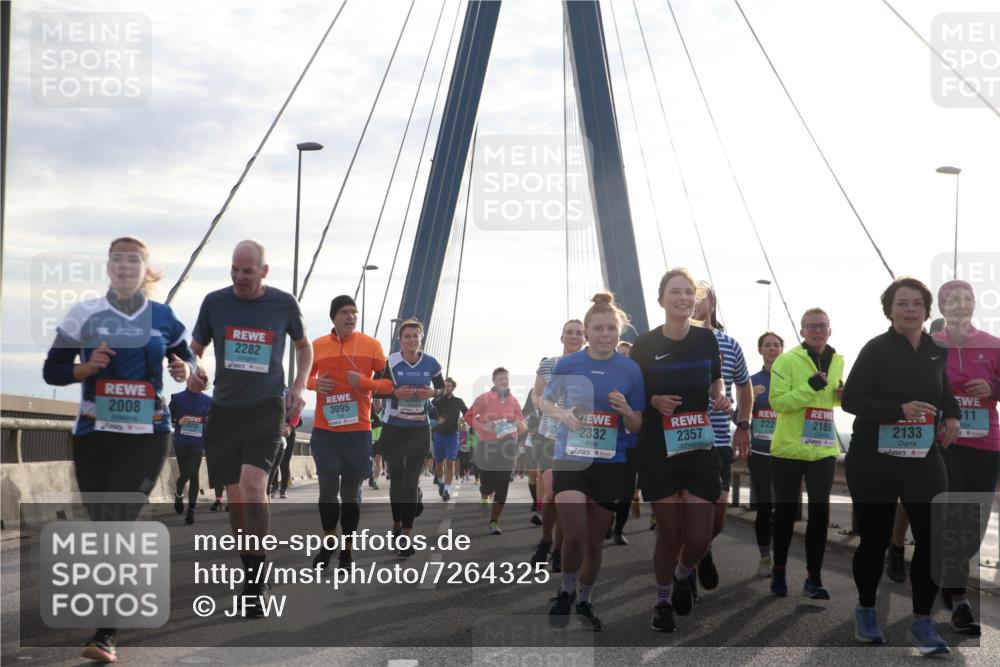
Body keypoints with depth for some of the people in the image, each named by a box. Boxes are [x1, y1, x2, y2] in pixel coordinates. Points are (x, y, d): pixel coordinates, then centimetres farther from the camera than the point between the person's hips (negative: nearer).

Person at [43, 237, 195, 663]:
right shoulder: (85, 314, 1)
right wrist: (87, 367, -15)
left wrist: (185, 369, -5)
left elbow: (186, 357, 18)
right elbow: (52, 370, 4)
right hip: (92, 435, 2)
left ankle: (106, 634, -17)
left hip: (146, 435, -2)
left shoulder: (163, 318, 3)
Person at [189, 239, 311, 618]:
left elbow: (303, 345, 17)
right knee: (235, 499, 6)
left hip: (266, 407, -3)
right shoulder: (215, 302, 2)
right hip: (224, 410, 3)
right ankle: (251, 575, 23)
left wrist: (299, 386, 3)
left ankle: (256, 585, -15)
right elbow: (195, 349, 13)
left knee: (252, 486, -21)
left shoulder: (283, 303, 0)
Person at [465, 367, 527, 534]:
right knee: (487, 484, 1)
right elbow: (468, 417, 3)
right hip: (487, 445, -2)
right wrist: (483, 426, -13)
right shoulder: (484, 399, -1)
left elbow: (522, 424, 14)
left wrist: (520, 425, -11)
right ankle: (484, 497, 40)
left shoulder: (513, 401, 7)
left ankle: (494, 522, 1)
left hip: (507, 445, 2)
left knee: (502, 486, -5)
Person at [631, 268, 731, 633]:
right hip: (658, 451, -2)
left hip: (700, 448, 2)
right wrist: (654, 401, -18)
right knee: (670, 534, 1)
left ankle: (683, 576, 31)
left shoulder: (706, 339, 1)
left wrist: (721, 398, -6)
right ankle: (663, 602, 24)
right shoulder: (645, 344, -7)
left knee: (700, 537, -3)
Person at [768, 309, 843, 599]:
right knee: (786, 512, 6)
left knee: (820, 513, 2)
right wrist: (809, 387, -26)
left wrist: (842, 395, 2)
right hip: (789, 449, -4)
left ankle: (814, 577, 9)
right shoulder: (787, 360, -9)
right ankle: (779, 571, 21)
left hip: (824, 450, 4)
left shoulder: (837, 361, 9)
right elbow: (777, 402, -15)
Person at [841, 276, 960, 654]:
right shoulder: (876, 350, -10)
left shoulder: (937, 351, 6)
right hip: (874, 460, -4)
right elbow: (850, 399, -15)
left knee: (933, 538, -7)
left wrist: (952, 415, 2)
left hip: (924, 459, 4)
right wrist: (899, 409, -26)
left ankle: (921, 622, 6)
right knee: (875, 539, 7)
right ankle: (866, 611, 30)